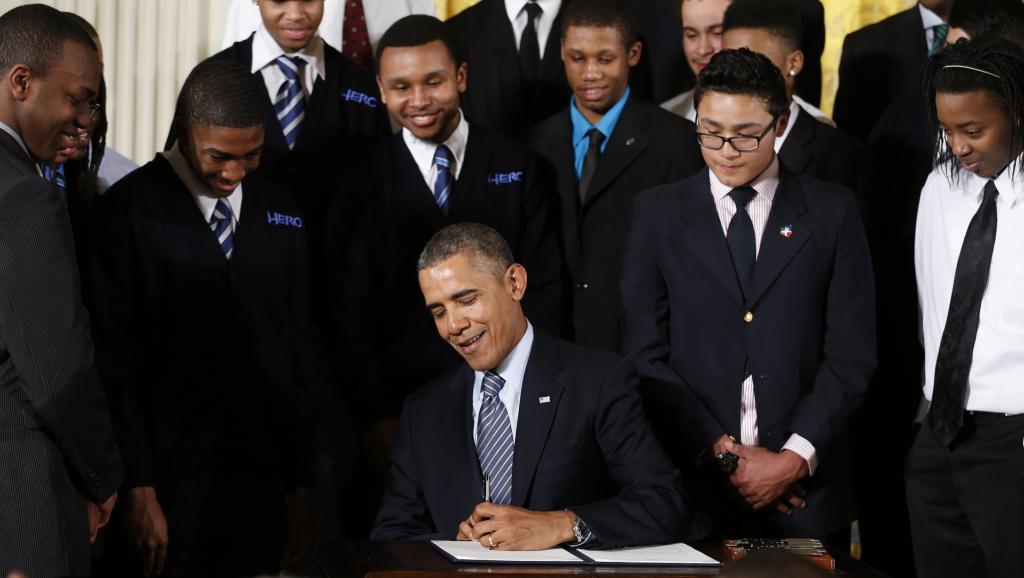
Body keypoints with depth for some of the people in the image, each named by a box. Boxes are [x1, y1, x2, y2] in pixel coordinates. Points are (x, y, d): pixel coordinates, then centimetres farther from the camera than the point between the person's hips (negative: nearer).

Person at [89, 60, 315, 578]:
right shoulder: (127, 213, -4)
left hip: (263, 487, 4)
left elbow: (298, 355, 12)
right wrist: (138, 490, -11)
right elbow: (113, 363, -6)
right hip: (170, 484, -4)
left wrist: (301, 486, 10)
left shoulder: (280, 215, 11)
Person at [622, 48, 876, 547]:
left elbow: (852, 354, 0)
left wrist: (796, 458, -10)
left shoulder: (831, 211, 4)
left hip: (805, 488, 0)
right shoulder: (657, 213, 5)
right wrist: (722, 452, -9)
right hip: (692, 482, 0)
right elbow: (646, 355, 0)